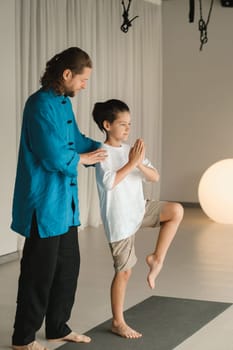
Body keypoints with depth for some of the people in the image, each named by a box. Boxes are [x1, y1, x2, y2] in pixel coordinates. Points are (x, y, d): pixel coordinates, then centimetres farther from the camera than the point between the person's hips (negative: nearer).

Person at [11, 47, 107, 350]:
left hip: (65, 202, 10)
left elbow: (76, 139, 20)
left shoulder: (64, 102, 10)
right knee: (40, 272, 0)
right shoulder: (41, 104, -19)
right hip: (44, 203, -9)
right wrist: (82, 159, -7)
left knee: (68, 266, 17)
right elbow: (53, 155, -24)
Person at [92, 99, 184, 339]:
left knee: (176, 211, -12)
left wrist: (141, 165, -18)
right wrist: (131, 163, -24)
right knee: (124, 271, 1)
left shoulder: (131, 150, 6)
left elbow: (155, 177, 1)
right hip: (119, 219, -6)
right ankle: (118, 322, 16)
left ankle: (157, 258, 0)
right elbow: (109, 182, -26)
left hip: (139, 210, 6)